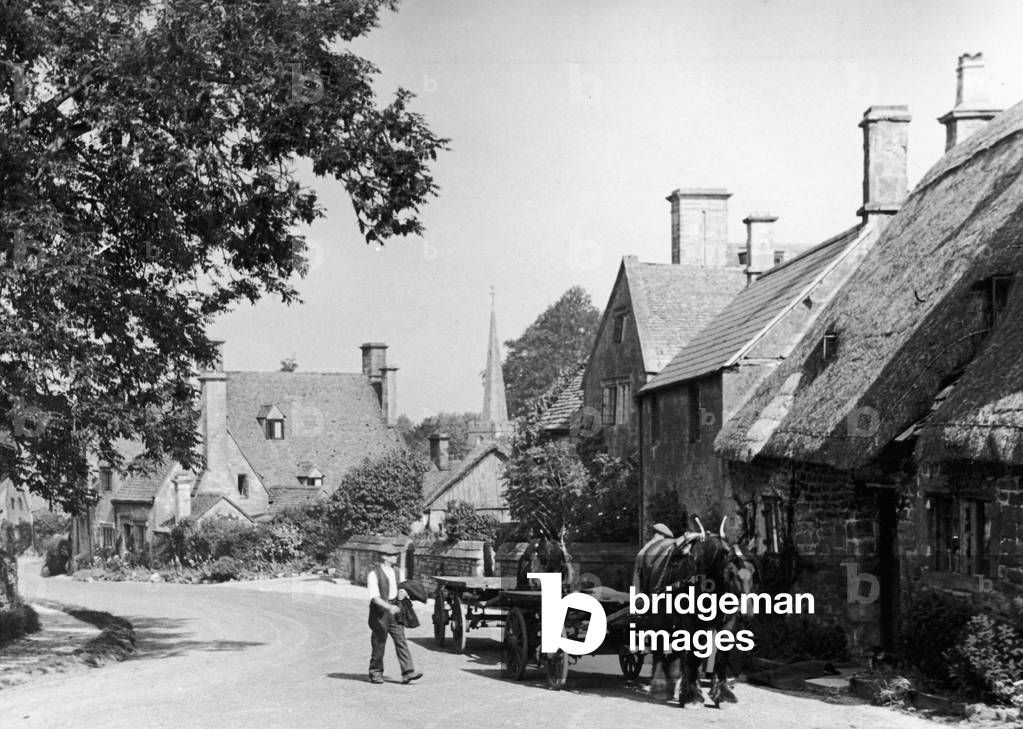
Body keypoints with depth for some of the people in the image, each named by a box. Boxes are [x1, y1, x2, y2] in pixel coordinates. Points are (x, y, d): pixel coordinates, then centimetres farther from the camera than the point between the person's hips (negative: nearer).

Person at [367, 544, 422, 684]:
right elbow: (374, 597, -18)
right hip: (380, 612, -6)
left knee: (401, 641, -4)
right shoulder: (374, 574, -10)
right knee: (379, 644, 4)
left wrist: (401, 595, 1)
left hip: (394, 611, 6)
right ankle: (375, 673, 19)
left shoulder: (395, 573, 13)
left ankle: (408, 673, -10)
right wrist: (389, 607, -32)